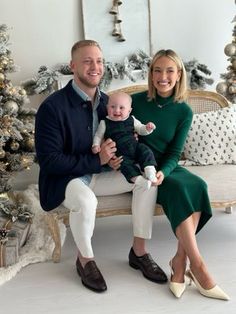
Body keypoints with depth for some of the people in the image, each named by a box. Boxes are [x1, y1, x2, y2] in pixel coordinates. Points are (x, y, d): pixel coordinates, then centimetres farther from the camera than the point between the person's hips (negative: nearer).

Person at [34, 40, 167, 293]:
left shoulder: (106, 101, 1)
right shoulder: (52, 107, -19)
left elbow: (119, 138, 14)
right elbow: (48, 160, -21)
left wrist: (114, 158, -11)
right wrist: (96, 160, -24)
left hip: (99, 173, 6)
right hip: (65, 178, -6)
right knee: (86, 201, -37)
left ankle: (139, 251, 0)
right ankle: (85, 260, -6)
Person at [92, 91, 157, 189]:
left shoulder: (131, 120, 8)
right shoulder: (105, 123, 2)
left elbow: (140, 129, 18)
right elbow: (98, 136, 10)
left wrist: (148, 128, -4)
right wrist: (96, 145, -9)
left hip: (135, 147, 3)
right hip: (121, 154, -3)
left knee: (145, 150, -21)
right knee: (125, 163, -30)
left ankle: (150, 169, -29)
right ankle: (137, 179, -41)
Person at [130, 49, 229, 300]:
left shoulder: (184, 111, 0)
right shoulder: (136, 101, -6)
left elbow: (174, 153, -2)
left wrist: (162, 172, -23)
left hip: (166, 168, 3)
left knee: (197, 186, -28)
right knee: (179, 189, -30)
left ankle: (180, 260, -20)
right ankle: (197, 265, -23)